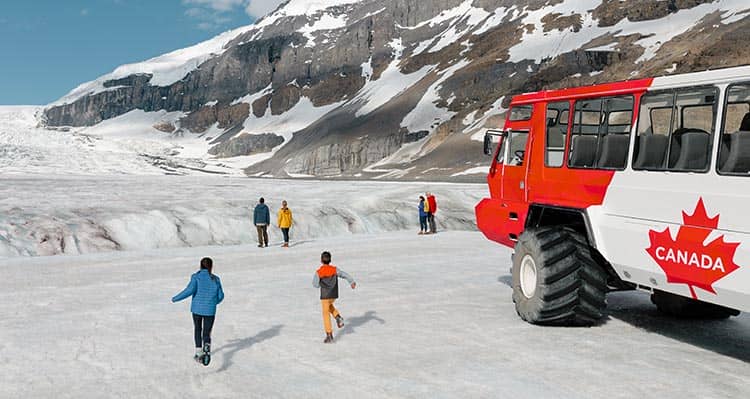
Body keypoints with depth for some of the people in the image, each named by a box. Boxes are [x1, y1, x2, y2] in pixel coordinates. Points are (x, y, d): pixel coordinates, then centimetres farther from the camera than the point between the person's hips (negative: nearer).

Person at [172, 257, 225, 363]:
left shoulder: (196, 276, -3)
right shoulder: (215, 279, 3)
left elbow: (190, 290, -16)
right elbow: (220, 296, 5)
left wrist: (176, 298, -5)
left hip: (197, 308, 0)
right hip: (210, 310, 0)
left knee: (198, 330, 22)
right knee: (207, 333, 6)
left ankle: (198, 351, 15)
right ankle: (207, 348, -22)